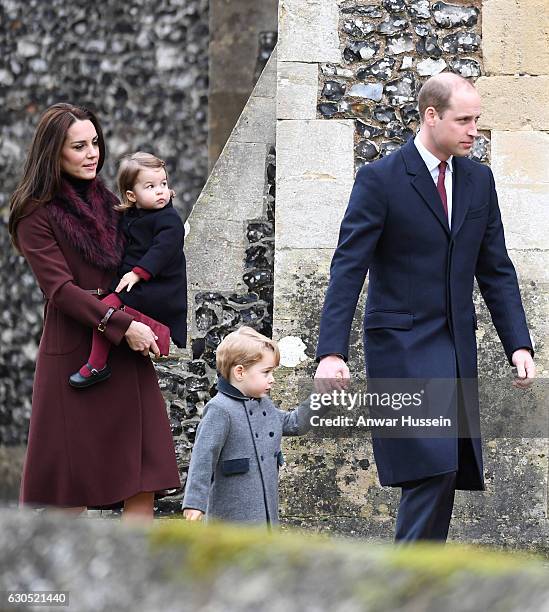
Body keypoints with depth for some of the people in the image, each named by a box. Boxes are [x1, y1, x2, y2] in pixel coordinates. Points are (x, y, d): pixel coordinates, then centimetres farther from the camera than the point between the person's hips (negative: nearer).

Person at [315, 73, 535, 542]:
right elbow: (348, 269, -12)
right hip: (403, 345, -6)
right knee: (433, 467, -17)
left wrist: (519, 345, 2)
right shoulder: (380, 180, -8)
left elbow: (496, 270, 12)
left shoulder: (479, 180, 10)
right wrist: (332, 352, -22)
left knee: (448, 472, 4)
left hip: (458, 347, 6)